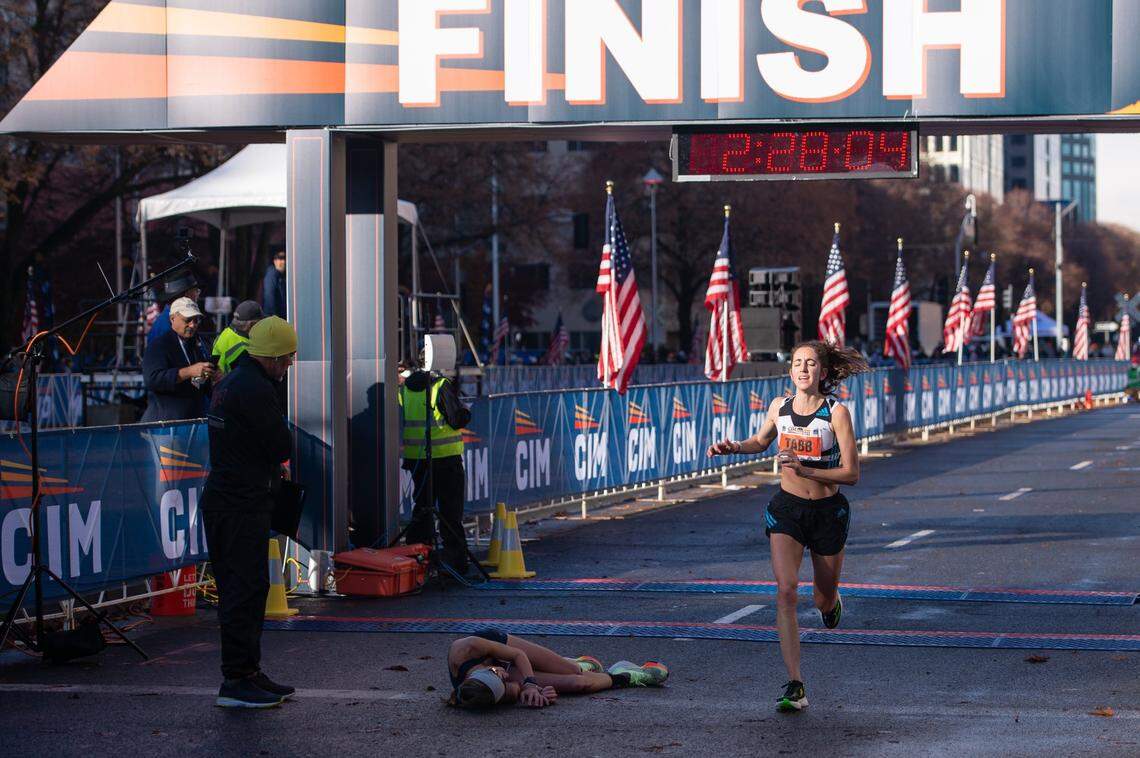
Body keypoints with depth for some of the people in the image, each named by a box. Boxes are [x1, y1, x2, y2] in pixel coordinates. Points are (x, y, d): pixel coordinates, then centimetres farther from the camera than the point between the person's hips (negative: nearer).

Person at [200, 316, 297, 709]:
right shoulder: (255, 389, -17)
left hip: (225, 498, 10)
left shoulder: (231, 382, 17)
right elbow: (283, 446, -16)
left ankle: (248, 672, 22)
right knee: (244, 589, -8)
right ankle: (236, 680, -7)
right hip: (242, 505, -10)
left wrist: (271, 465, 7)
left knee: (247, 587, 15)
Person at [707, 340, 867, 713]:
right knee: (785, 591, -17)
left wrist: (803, 469, -25)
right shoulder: (779, 407, -3)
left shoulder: (837, 412, -14)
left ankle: (832, 601, 55)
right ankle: (795, 686, -17)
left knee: (823, 600, 13)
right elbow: (761, 441, 19)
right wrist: (734, 447, -1)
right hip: (787, 508, 2)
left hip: (828, 511, -2)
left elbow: (851, 473, -15)